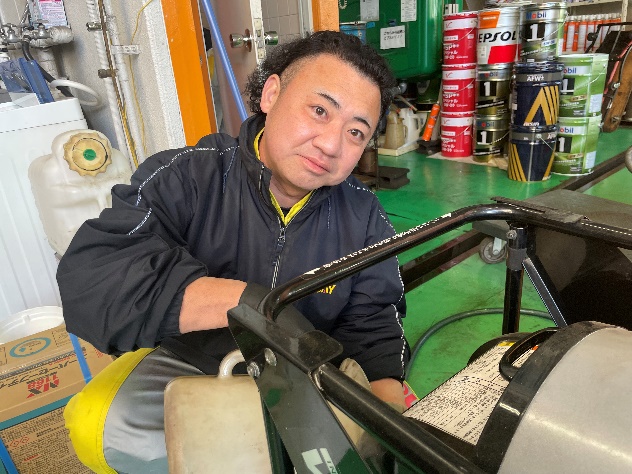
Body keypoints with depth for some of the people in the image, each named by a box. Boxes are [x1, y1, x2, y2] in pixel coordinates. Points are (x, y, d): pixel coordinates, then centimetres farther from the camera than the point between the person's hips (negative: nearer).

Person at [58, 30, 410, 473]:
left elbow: (374, 328, -6)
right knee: (103, 426, -26)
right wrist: (247, 301, -40)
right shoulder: (185, 178, -18)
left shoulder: (364, 218, -7)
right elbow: (87, 274, -31)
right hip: (188, 361, -1)